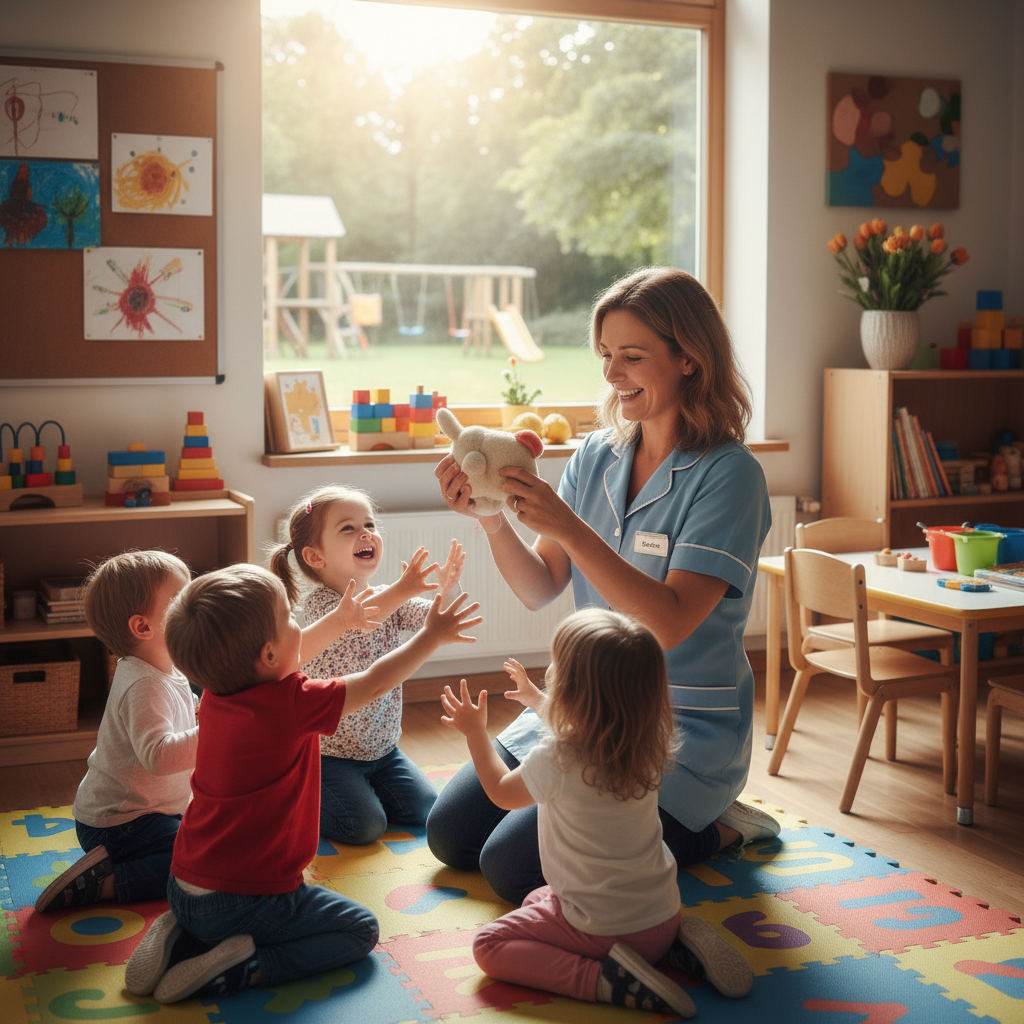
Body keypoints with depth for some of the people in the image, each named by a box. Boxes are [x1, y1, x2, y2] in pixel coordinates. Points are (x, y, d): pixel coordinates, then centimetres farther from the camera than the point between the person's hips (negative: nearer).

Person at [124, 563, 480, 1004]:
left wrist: (338, 621, 33)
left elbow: (282, 659, 21)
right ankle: (245, 968, -9)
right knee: (360, 928, 8)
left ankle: (180, 940, 10)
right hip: (246, 899, -7)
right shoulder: (291, 704, -22)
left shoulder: (218, 692, 0)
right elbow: (374, 683, -11)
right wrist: (432, 635, 2)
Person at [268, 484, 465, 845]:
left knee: (424, 808, 4)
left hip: (381, 745, 7)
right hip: (328, 750, -7)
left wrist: (447, 591, -31)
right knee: (365, 826, -14)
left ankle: (357, 790, 26)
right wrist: (400, 592, -55)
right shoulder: (318, 603, -19)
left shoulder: (388, 599, 3)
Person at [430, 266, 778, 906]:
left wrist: (568, 527, -33)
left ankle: (709, 832, 5)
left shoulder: (728, 475, -17)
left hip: (684, 732, -7)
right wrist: (493, 519, -18)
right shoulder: (597, 456, 3)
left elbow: (669, 623, -26)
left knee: (511, 865, -15)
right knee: (450, 833, 6)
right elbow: (540, 590, 0)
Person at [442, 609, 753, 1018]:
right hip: (663, 913, 7)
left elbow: (502, 792, -1)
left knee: (488, 944, 4)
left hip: (601, 930, -6)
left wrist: (476, 732, 13)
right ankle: (680, 937, 13)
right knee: (538, 900, 28)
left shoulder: (554, 761, -25)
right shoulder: (649, 745, -7)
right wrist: (535, 698, 32)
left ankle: (603, 980, -15)